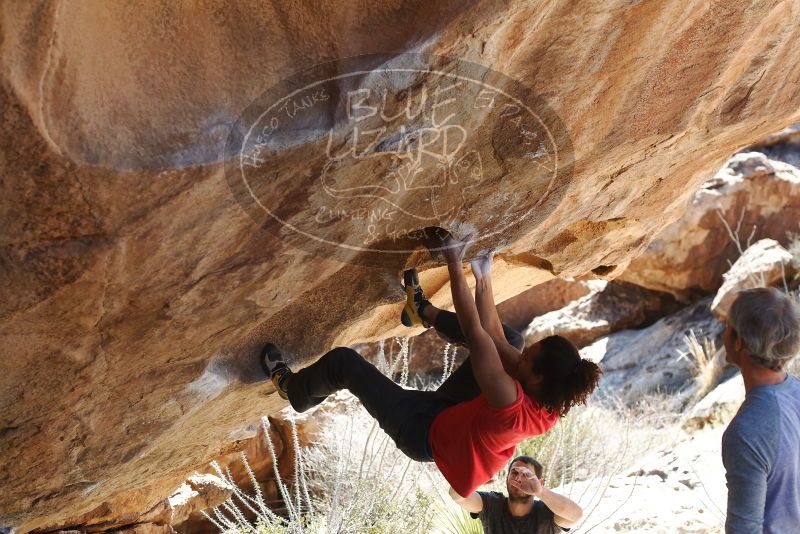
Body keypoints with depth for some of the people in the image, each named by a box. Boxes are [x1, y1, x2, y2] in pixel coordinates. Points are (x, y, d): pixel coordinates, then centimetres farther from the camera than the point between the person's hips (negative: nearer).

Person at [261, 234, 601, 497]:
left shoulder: (512, 403, -42)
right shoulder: (549, 402, -20)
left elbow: (475, 333, -38)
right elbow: (496, 339, -11)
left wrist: (455, 267, -32)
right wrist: (483, 280, -10)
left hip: (424, 431, -7)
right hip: (452, 415, 7)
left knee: (342, 360, -5)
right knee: (491, 338, 7)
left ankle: (292, 391, 27)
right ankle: (426, 311, 30)